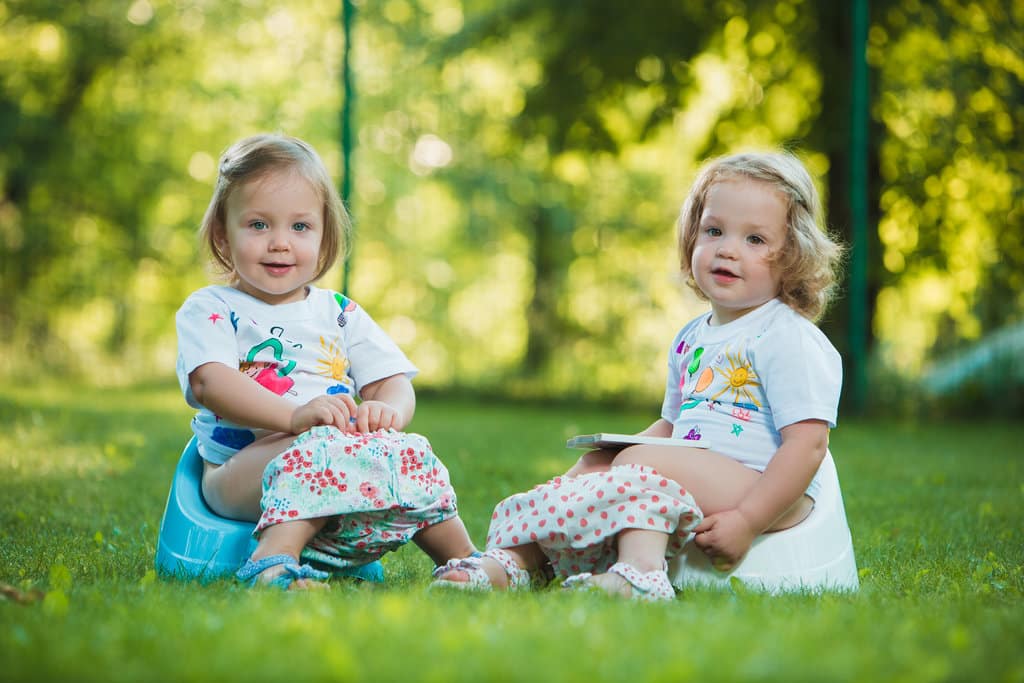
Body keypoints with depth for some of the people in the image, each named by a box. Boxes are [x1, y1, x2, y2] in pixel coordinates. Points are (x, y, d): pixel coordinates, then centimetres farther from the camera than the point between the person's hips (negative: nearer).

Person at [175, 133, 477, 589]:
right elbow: (209, 382, -12)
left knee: (407, 451, -23)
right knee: (323, 448, -35)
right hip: (239, 467, -4)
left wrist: (388, 411, -15)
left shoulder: (340, 313, 21)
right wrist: (295, 416, -29)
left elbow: (394, 382, 13)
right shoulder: (210, 309, 7)